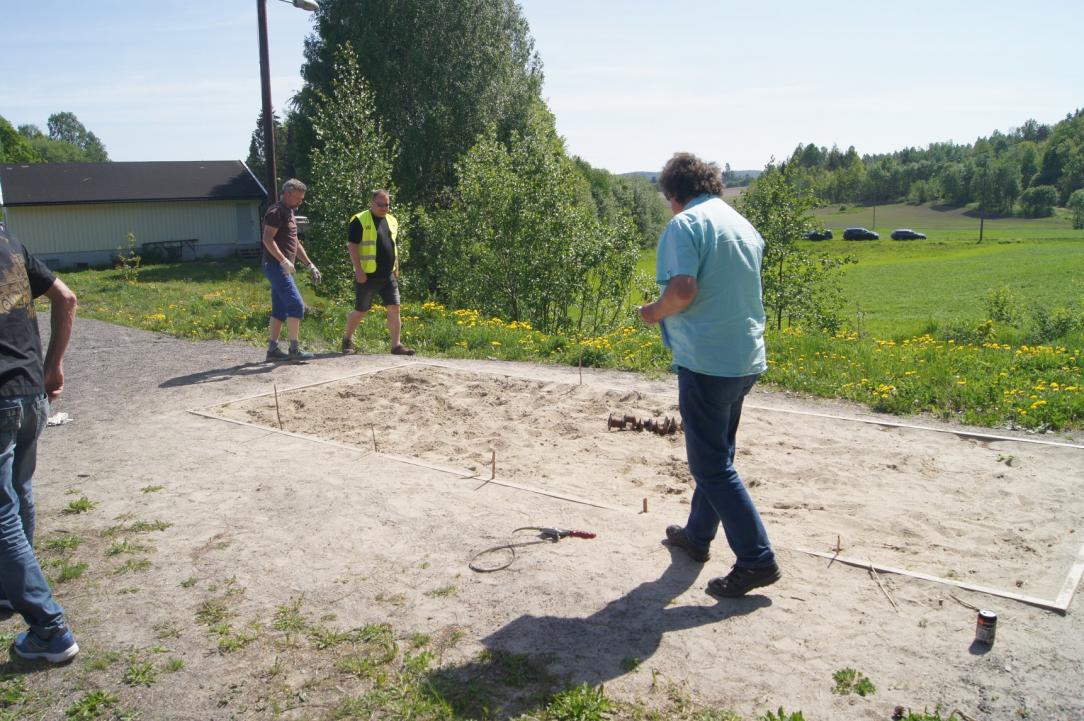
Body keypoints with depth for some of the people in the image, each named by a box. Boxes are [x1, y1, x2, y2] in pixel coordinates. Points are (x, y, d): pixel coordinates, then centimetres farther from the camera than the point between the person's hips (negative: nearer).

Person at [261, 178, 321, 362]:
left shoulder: (289, 213, 20)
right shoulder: (276, 212, -11)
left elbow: (295, 243, 24)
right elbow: (268, 239, -20)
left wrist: (309, 265, 20)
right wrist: (284, 261, -29)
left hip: (284, 268, 10)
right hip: (276, 266, -10)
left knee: (280, 310, 9)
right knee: (296, 305, -12)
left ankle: (273, 350, 12)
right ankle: (294, 349, -9)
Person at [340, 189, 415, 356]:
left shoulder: (392, 221, 13)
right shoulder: (360, 220, -7)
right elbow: (352, 246, -11)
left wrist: (396, 270, 17)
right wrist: (359, 270, -17)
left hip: (388, 275, 5)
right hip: (367, 276, -5)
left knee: (394, 308, -3)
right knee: (360, 311, 5)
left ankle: (396, 345, 1)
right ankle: (347, 339, 27)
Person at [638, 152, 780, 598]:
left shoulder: (686, 225, -12)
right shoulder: (744, 226, 13)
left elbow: (682, 291, -25)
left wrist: (655, 312, -5)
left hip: (706, 359, -9)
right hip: (746, 359, 9)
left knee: (712, 466, 1)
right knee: (717, 453, 21)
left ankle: (757, 560, 3)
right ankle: (698, 535, 36)